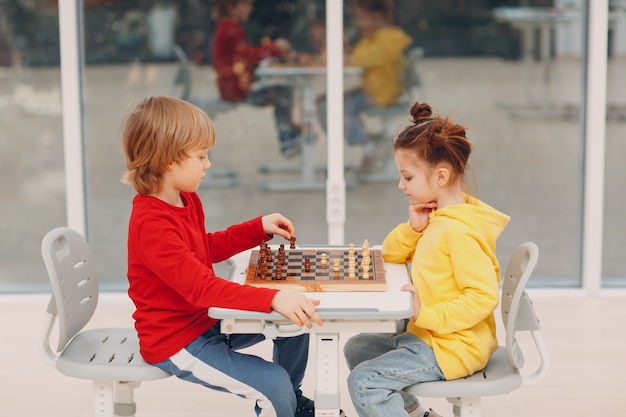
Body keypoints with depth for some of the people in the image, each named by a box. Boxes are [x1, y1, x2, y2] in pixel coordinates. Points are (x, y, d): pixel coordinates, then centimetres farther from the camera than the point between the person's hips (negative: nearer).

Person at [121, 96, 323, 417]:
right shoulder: (151, 222, -29)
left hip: (207, 320, 10)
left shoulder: (186, 200, 3)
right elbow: (201, 286, -37)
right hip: (176, 342, -10)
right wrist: (273, 299, -47)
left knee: (295, 320, 14)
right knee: (273, 384, -19)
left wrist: (260, 227, 9)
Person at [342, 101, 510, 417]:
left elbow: (484, 296, -27)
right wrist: (413, 228, -2)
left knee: (364, 381, -16)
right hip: (427, 335, 10)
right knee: (357, 349, 17)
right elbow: (390, 254, 16)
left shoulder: (460, 231, -22)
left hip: (454, 348, -10)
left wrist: (427, 315, -26)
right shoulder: (438, 217, 8)